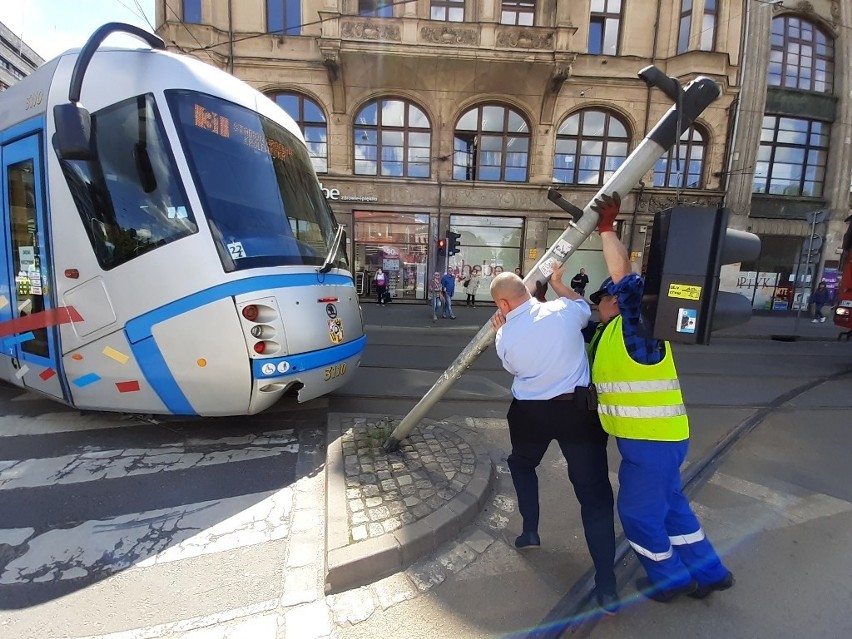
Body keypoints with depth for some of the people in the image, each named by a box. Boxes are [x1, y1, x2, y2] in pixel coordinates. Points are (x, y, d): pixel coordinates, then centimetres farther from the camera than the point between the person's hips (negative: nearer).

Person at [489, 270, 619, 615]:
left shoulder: (505, 337, -11)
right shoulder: (563, 310, -11)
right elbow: (585, 307, 14)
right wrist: (555, 283, 23)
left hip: (530, 412, 0)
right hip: (578, 408, 1)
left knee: (522, 464, 31)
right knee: (594, 490, 8)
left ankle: (530, 531, 37)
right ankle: (606, 586, 13)